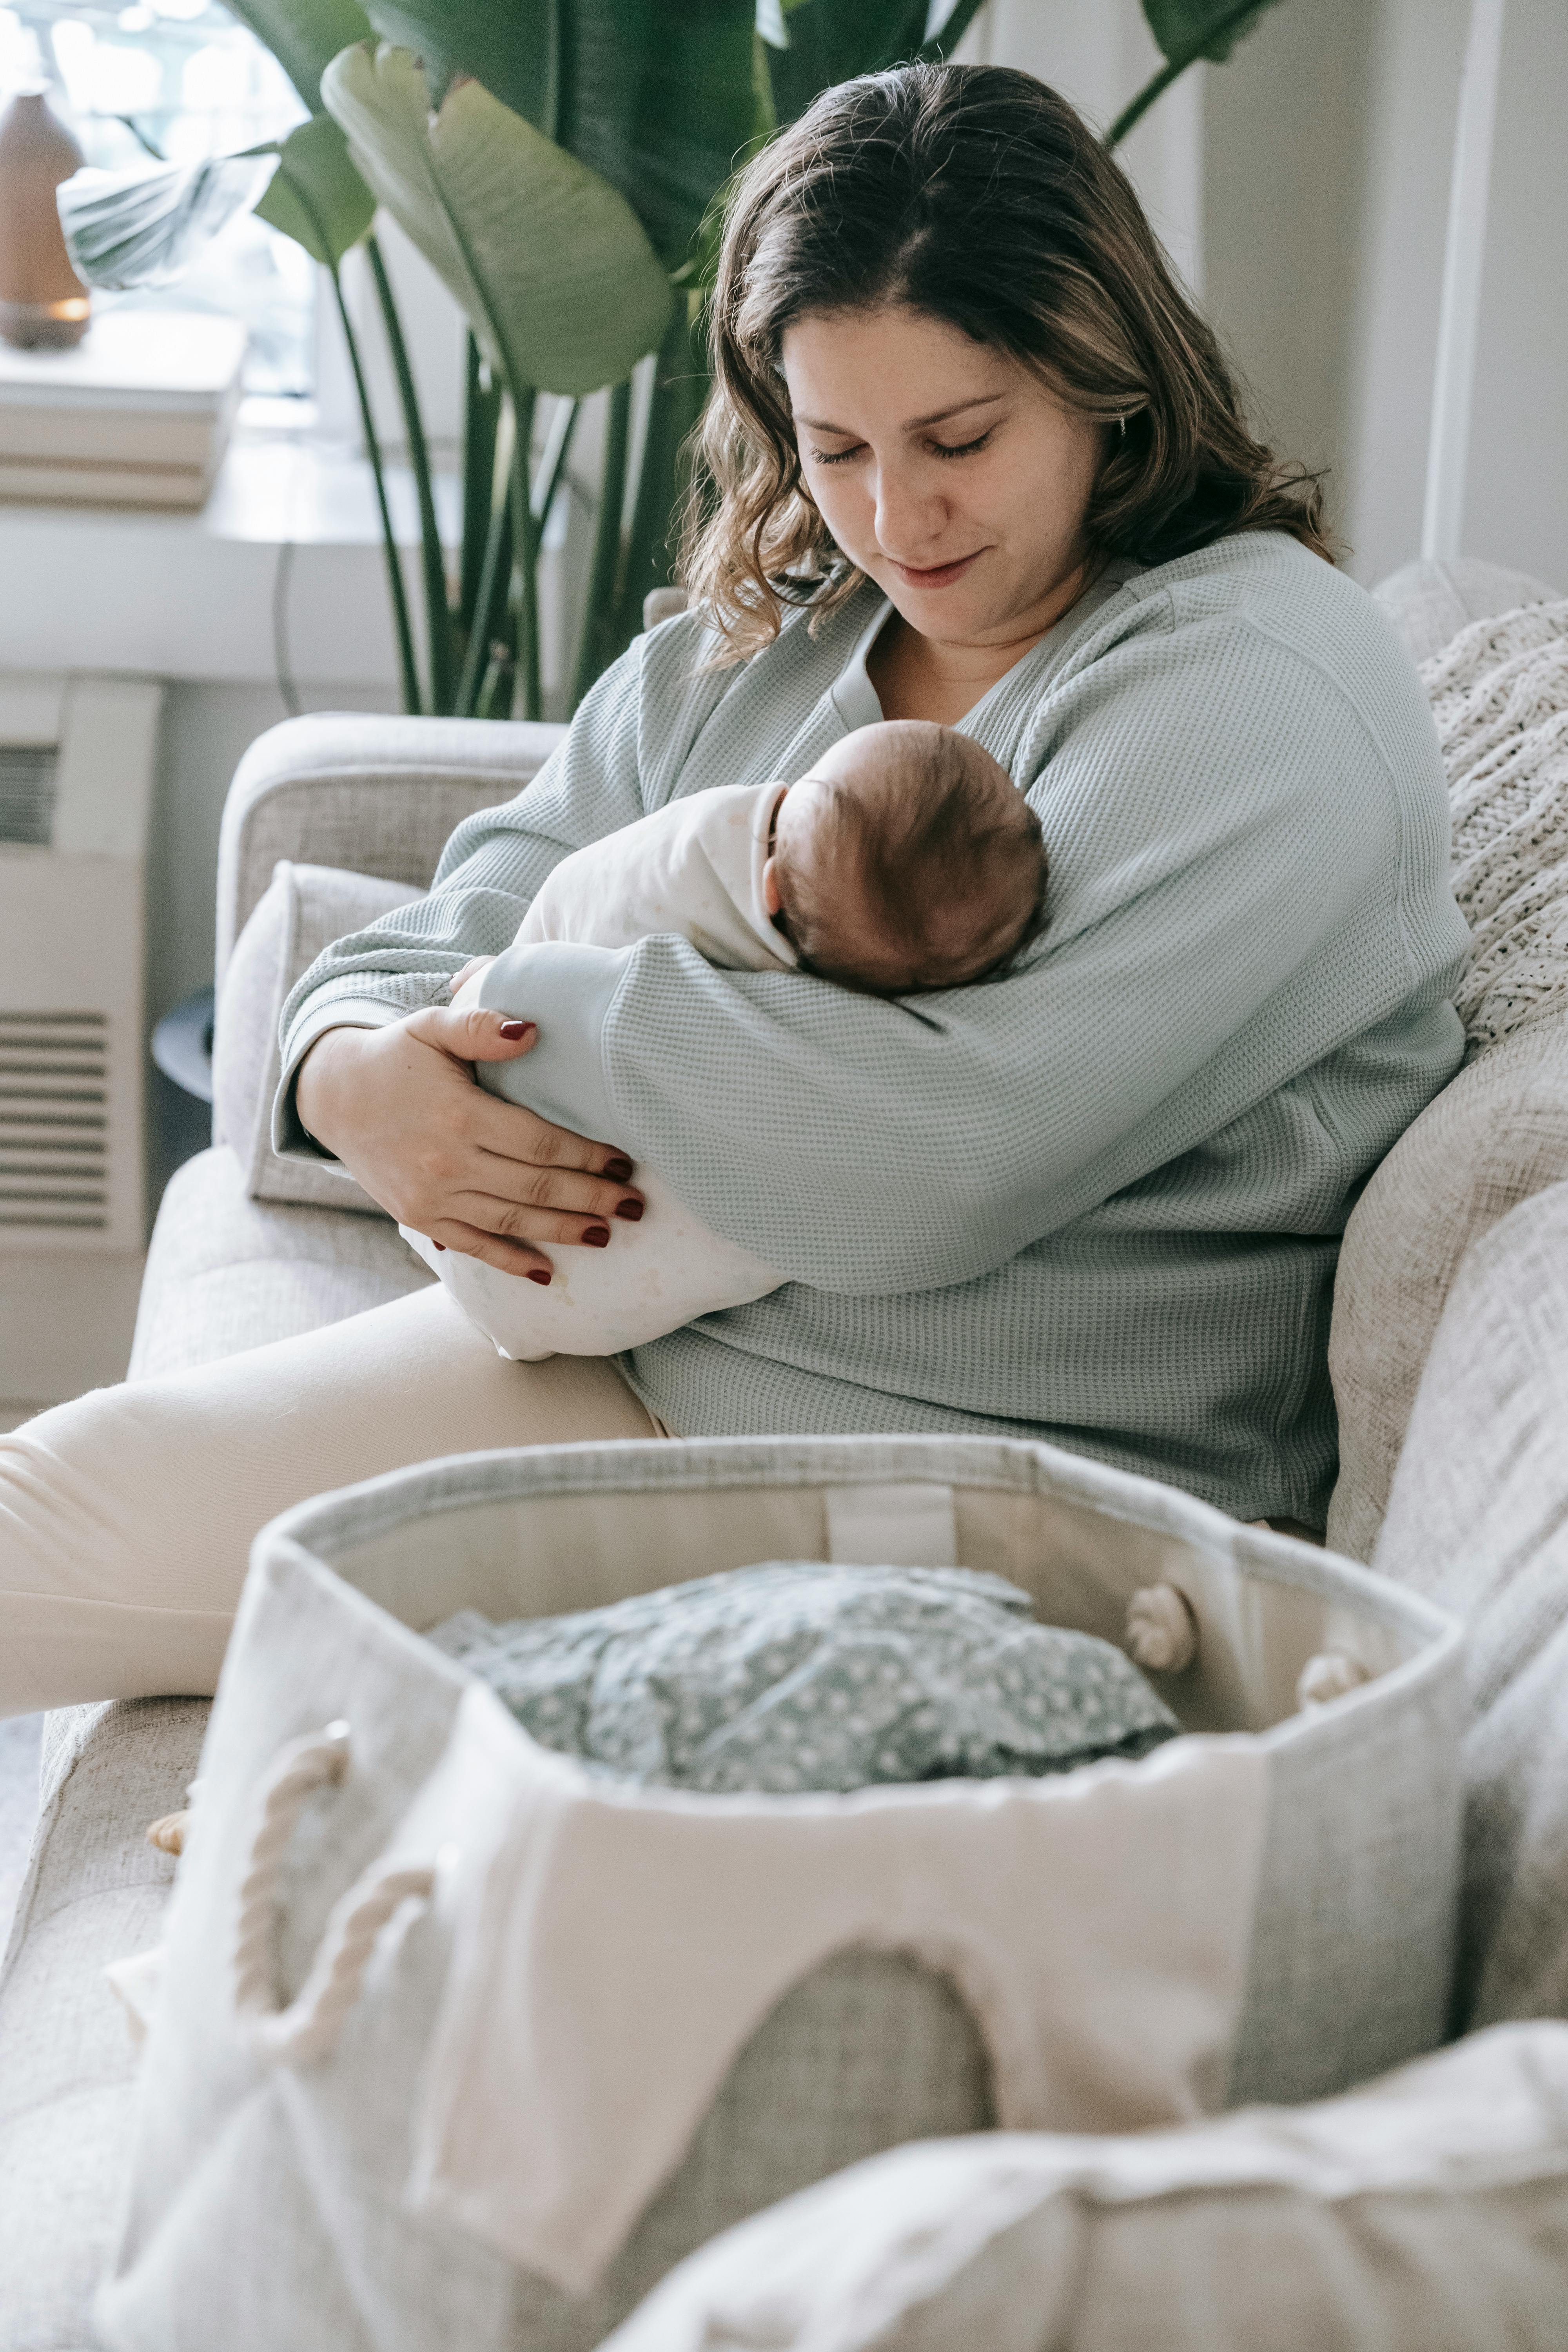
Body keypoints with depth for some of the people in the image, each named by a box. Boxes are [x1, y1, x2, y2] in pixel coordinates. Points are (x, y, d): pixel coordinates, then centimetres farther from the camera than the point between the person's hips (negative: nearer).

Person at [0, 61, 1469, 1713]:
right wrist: (349, 1069, -11)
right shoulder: (747, 649, 12)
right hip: (625, 1350, 7)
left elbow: (936, 1162, -25)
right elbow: (462, 925, 15)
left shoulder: (1265, 689, -13)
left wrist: (529, 1008, -13)